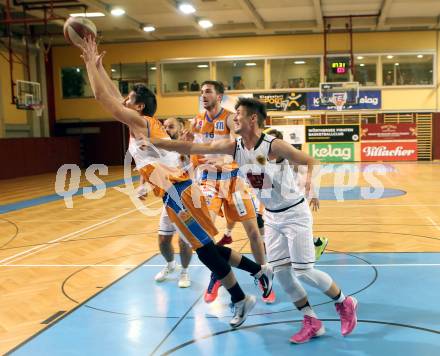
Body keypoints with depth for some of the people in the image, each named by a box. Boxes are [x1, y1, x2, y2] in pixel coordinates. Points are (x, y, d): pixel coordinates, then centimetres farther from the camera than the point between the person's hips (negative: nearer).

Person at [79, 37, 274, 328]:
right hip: (180, 192, 9)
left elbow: (102, 97, -11)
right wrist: (98, 66, 24)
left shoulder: (141, 122, -8)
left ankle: (241, 300, 11)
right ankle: (260, 271, 24)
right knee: (207, 249, 16)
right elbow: (112, 96, 25)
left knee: (206, 250, 0)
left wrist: (90, 63, -3)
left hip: (178, 195, -9)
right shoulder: (146, 124, 16)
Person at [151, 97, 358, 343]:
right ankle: (312, 323, 16)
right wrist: (155, 143, -14)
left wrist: (309, 182, -37)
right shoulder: (233, 147, -5)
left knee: (304, 271, -5)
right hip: (271, 216, 6)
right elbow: (193, 148, -8)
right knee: (281, 272, 3)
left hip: (294, 213, -6)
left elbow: (311, 161, -16)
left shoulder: (274, 146, -23)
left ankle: (345, 304, 20)